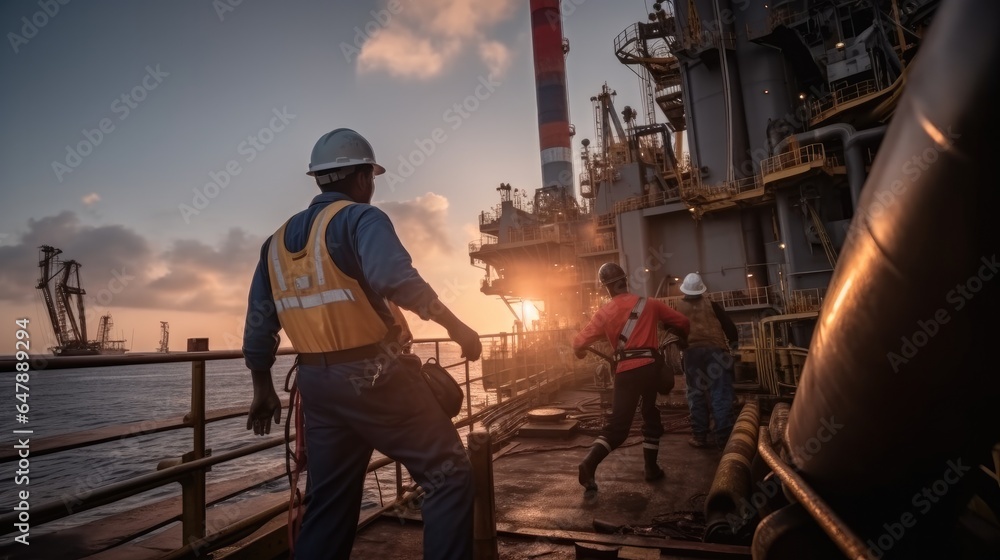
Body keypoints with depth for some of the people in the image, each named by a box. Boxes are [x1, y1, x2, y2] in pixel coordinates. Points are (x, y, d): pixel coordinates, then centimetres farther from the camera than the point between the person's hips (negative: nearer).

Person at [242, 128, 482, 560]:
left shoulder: (277, 241, 15)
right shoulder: (360, 218, -8)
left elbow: (258, 327, 16)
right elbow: (399, 281, -27)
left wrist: (263, 390, 25)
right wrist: (456, 327, -18)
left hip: (316, 383, 8)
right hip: (374, 376, -7)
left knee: (328, 499, 18)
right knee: (447, 474, 2)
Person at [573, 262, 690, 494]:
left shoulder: (605, 312, 6)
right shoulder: (649, 304, 8)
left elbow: (580, 342, 0)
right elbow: (681, 322, 13)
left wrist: (579, 351, 23)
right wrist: (682, 339, 35)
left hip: (625, 370, 0)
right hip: (649, 365, 0)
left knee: (618, 423, 5)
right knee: (651, 416, 21)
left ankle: (589, 463, -13)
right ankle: (651, 468, 26)